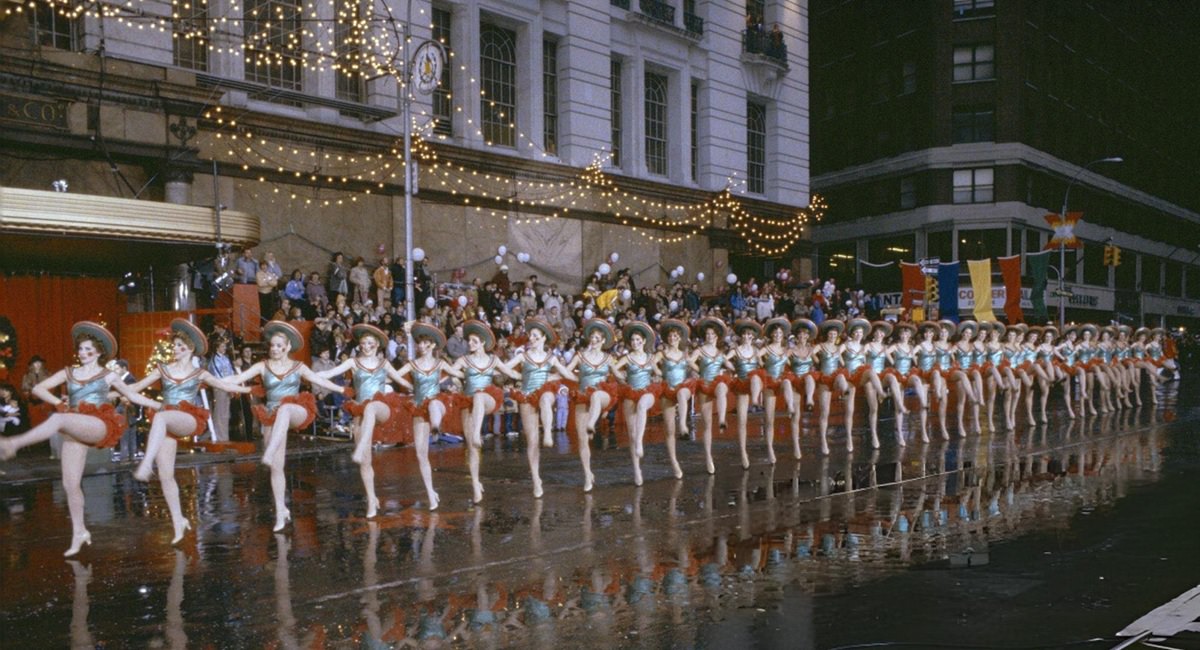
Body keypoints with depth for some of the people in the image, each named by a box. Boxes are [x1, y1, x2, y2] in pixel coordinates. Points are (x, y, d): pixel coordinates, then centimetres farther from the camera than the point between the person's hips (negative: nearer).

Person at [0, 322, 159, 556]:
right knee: (70, 484, -2)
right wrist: (59, 402, 0)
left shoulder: (108, 375, 13)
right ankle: (79, 532, 11)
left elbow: (134, 396, 20)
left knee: (58, 419, -34)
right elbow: (37, 388, 15)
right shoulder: (68, 373, 18)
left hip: (99, 426, -4)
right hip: (75, 431, 4)